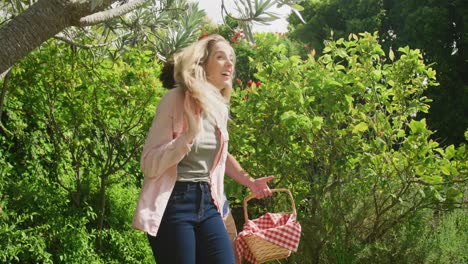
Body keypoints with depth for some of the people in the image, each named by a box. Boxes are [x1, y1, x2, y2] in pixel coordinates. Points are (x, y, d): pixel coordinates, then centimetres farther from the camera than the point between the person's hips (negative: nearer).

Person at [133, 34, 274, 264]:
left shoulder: (220, 107, 8)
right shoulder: (176, 100, -12)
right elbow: (149, 165, -17)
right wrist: (189, 134, -26)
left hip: (207, 203, 7)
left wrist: (249, 181, 18)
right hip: (173, 204, -6)